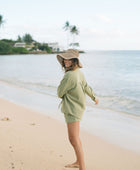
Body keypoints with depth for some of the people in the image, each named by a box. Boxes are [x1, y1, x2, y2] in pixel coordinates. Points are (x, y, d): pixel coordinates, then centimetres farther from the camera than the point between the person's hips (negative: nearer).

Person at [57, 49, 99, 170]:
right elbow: (86, 87, 20)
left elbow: (60, 93, -14)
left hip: (73, 110, -10)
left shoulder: (69, 76, -24)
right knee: (74, 137, 21)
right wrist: (94, 97, 37)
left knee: (74, 140, -8)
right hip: (77, 108, 10)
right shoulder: (78, 73, 5)